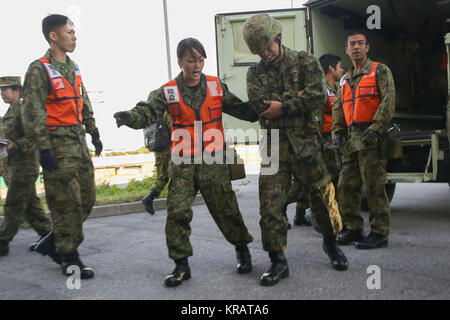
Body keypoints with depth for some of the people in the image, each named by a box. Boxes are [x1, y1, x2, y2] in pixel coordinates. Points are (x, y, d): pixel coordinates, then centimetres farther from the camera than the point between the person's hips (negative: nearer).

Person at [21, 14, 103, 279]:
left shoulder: (73, 68, 16)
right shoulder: (40, 69, -8)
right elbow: (32, 112, -13)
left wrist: (94, 133, 19)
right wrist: (44, 147, -17)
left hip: (79, 141, 8)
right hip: (58, 144, -8)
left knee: (87, 197, 10)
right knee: (66, 202, -3)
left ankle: (56, 238, 28)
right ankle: (70, 259, 8)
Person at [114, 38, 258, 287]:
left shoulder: (216, 86, 4)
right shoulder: (168, 92, -1)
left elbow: (241, 109, 10)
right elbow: (148, 112, -12)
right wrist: (129, 117, -32)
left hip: (213, 161, 1)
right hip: (182, 164, 0)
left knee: (226, 209, 8)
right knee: (177, 212, -5)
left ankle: (242, 249, 32)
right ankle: (181, 265, 10)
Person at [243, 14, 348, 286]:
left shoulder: (306, 62, 5)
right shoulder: (255, 74, 9)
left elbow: (318, 96, -10)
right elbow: (261, 104, -9)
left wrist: (283, 106, -12)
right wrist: (297, 97, -10)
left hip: (305, 143, -1)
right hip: (274, 147, 1)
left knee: (323, 196, 6)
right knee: (270, 205, -4)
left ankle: (331, 244, 33)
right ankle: (278, 262, 9)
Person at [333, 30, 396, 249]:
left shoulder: (379, 71, 3)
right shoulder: (345, 79, 22)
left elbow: (389, 101, -9)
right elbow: (338, 108, 21)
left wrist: (375, 129, -19)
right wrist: (337, 132, 6)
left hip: (371, 139, -7)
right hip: (350, 140, 7)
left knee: (374, 186, -6)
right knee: (346, 186, 7)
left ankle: (380, 233, 3)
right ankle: (354, 229, 19)